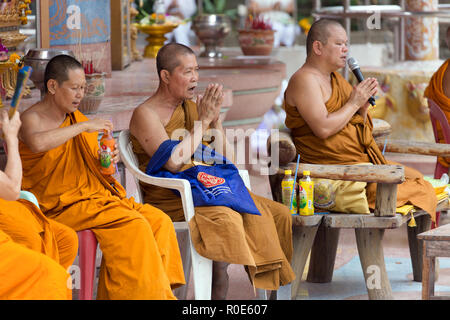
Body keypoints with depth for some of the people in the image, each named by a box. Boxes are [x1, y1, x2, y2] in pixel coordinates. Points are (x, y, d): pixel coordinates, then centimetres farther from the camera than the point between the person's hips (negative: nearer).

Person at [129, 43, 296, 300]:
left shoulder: (193, 107, 17)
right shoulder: (146, 114, -4)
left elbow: (227, 160, 15)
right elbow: (173, 162, -20)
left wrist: (216, 119, 1)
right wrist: (203, 121, -11)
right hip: (171, 199, -7)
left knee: (278, 214, -9)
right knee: (227, 218, -35)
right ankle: (218, 296, -32)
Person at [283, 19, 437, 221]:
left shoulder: (335, 78, 18)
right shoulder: (304, 80, -11)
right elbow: (323, 129, -23)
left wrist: (363, 106, 0)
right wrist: (354, 103, -12)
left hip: (362, 160, 10)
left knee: (417, 180, 1)